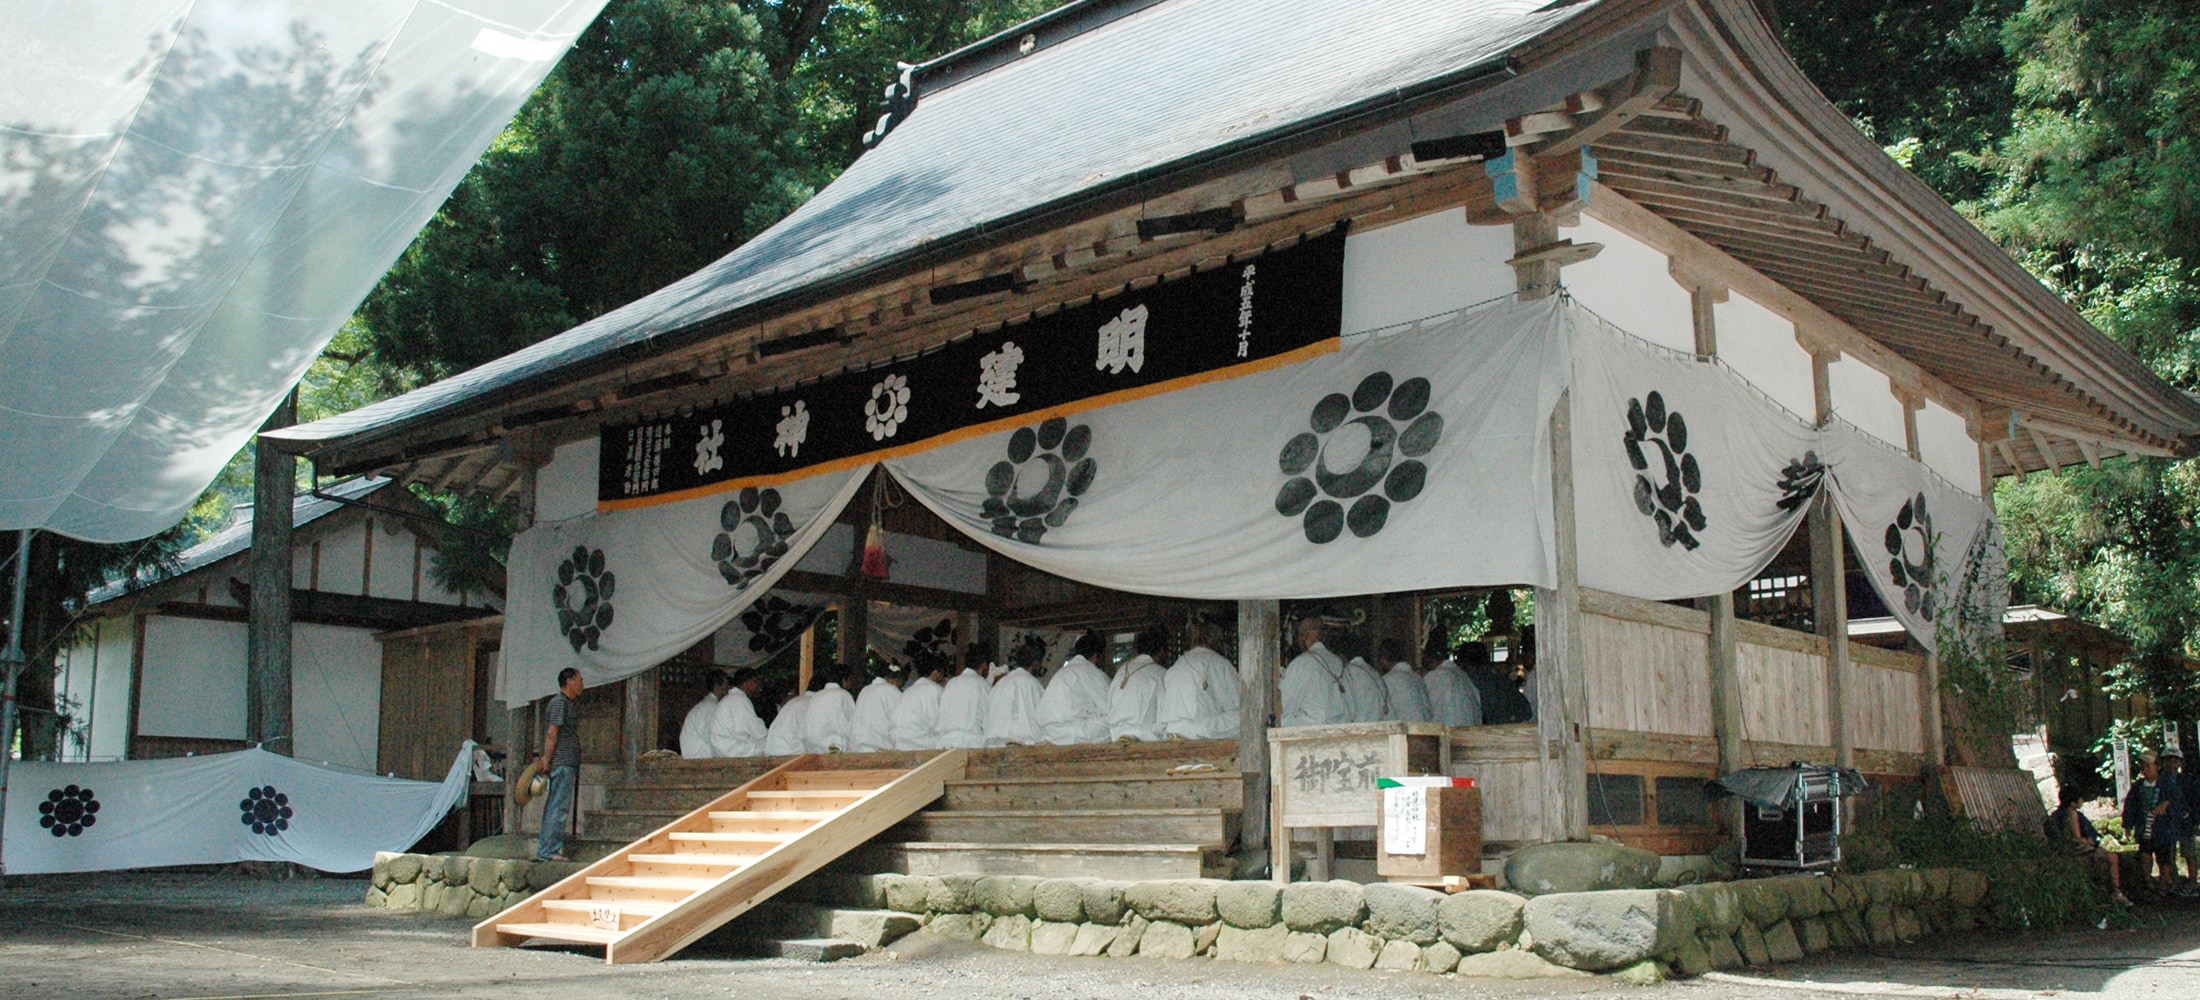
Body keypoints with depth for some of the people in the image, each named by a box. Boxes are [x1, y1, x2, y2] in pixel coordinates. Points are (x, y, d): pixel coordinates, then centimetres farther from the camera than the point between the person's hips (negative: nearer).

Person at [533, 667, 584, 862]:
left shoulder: (572, 703, 20)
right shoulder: (559, 702, -9)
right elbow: (552, 733, -14)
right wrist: (546, 760, -17)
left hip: (569, 764, 10)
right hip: (562, 763, -10)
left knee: (554, 808, 11)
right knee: (559, 808, -9)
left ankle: (545, 850, 14)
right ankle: (549, 851, -8)